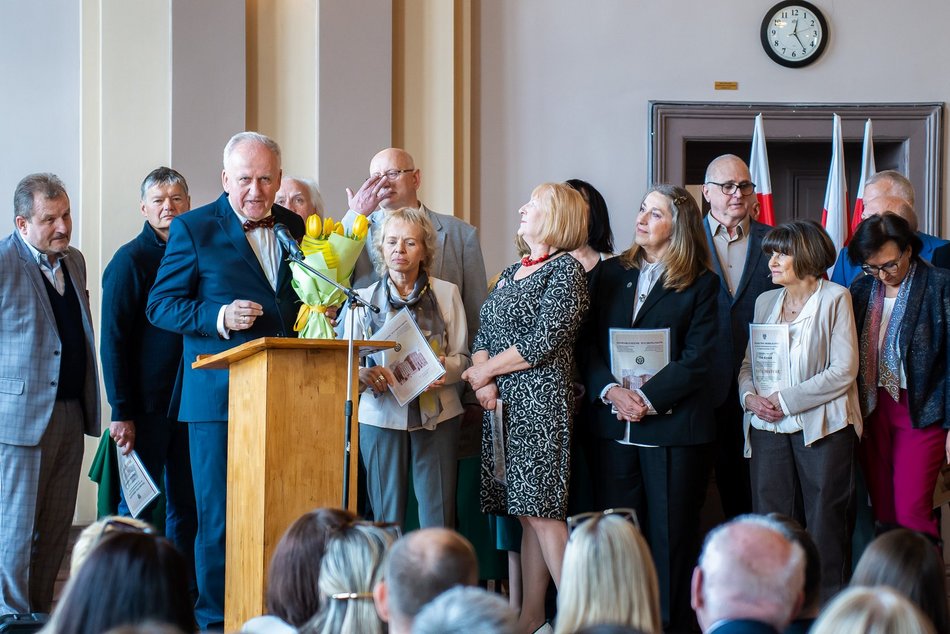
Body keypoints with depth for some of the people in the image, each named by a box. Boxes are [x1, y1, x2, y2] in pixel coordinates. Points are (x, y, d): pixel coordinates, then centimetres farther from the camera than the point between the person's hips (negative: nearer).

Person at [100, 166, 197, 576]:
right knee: (139, 507, 0)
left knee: (186, 504, 6)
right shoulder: (130, 261, -4)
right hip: (147, 403, -5)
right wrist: (121, 412, -13)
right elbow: (112, 340, -7)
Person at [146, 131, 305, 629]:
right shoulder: (194, 229, -2)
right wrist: (219, 317, -18)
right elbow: (161, 306, -3)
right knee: (219, 517, 0)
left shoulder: (294, 228, 13)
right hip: (218, 397, -4)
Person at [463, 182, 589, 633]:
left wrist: (482, 372, -6)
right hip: (502, 405, 7)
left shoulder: (566, 269, -5)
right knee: (526, 513, 7)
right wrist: (484, 380, -5)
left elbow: (543, 342, -14)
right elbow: (484, 335, 15)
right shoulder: (511, 273, 19)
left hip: (541, 399, -7)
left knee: (541, 511, -12)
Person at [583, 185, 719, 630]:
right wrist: (610, 390, -10)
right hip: (614, 425, 4)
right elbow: (588, 343, 7)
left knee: (671, 538, 0)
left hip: (673, 425, -3)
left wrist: (647, 399, -16)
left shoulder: (701, 284, 2)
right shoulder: (611, 274, 13)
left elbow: (697, 359, -6)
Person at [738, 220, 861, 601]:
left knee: (824, 523, -1)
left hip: (822, 426, -5)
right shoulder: (765, 302, 16)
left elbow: (843, 371, -9)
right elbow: (748, 362, 16)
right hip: (769, 427, 5)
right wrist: (750, 396, -6)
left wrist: (785, 400, -12)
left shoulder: (835, 298, -2)